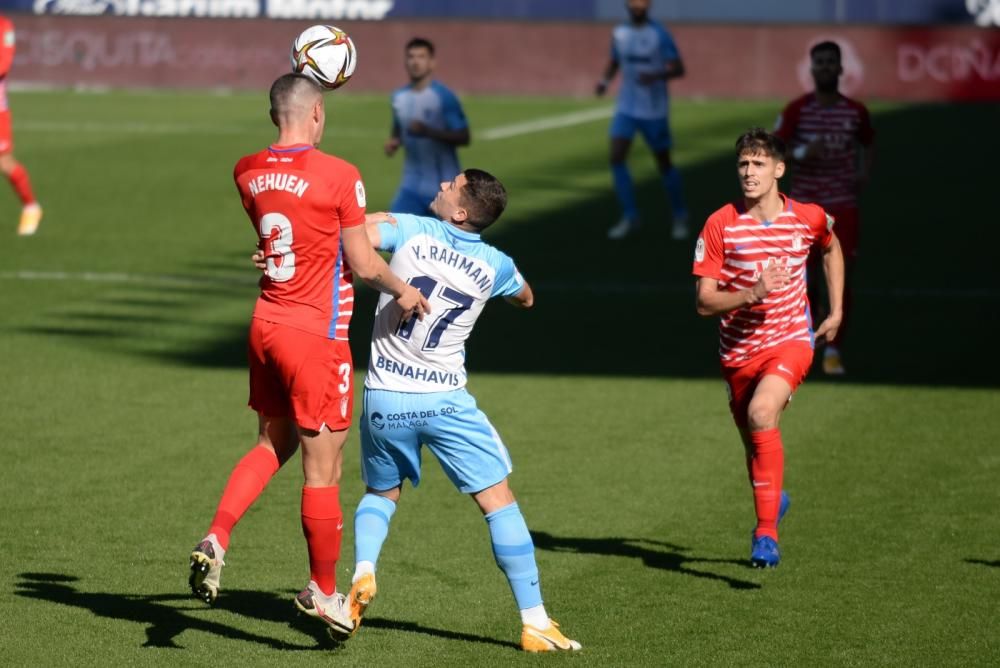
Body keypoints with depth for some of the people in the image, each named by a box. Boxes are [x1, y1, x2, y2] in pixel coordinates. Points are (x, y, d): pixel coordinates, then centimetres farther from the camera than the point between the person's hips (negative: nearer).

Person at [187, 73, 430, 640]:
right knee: (324, 470, 4)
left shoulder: (248, 172, 2)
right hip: (317, 337, -6)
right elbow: (363, 263, -11)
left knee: (273, 444, 24)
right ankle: (323, 591, 13)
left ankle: (217, 540, 7)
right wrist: (404, 292, 7)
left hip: (267, 326, 6)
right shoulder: (339, 175, -15)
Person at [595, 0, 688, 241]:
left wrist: (656, 76, -31)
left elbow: (678, 68, -12)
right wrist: (605, 80, -1)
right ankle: (630, 217, -3)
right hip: (626, 107, 4)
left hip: (654, 110, -4)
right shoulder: (619, 33, 3)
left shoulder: (659, 35, -12)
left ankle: (680, 216, 25)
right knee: (616, 157, -11)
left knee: (664, 164, 5)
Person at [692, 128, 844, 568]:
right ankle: (773, 500, 49)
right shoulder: (720, 225, -10)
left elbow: (831, 248, 22)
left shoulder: (808, 219, -4)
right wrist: (752, 294, -27)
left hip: (790, 340, -2)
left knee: (761, 413, -29)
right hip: (739, 350, 2)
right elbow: (704, 302, -10)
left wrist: (836, 310, 16)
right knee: (754, 443, 13)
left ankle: (766, 533, -27)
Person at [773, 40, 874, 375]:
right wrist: (801, 153, -25)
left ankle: (833, 351, 1)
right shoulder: (796, 110, -4)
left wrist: (864, 172, 0)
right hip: (805, 205, -1)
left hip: (843, 205, 1)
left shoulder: (856, 111, 1)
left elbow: (868, 144, 19)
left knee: (841, 279, -7)